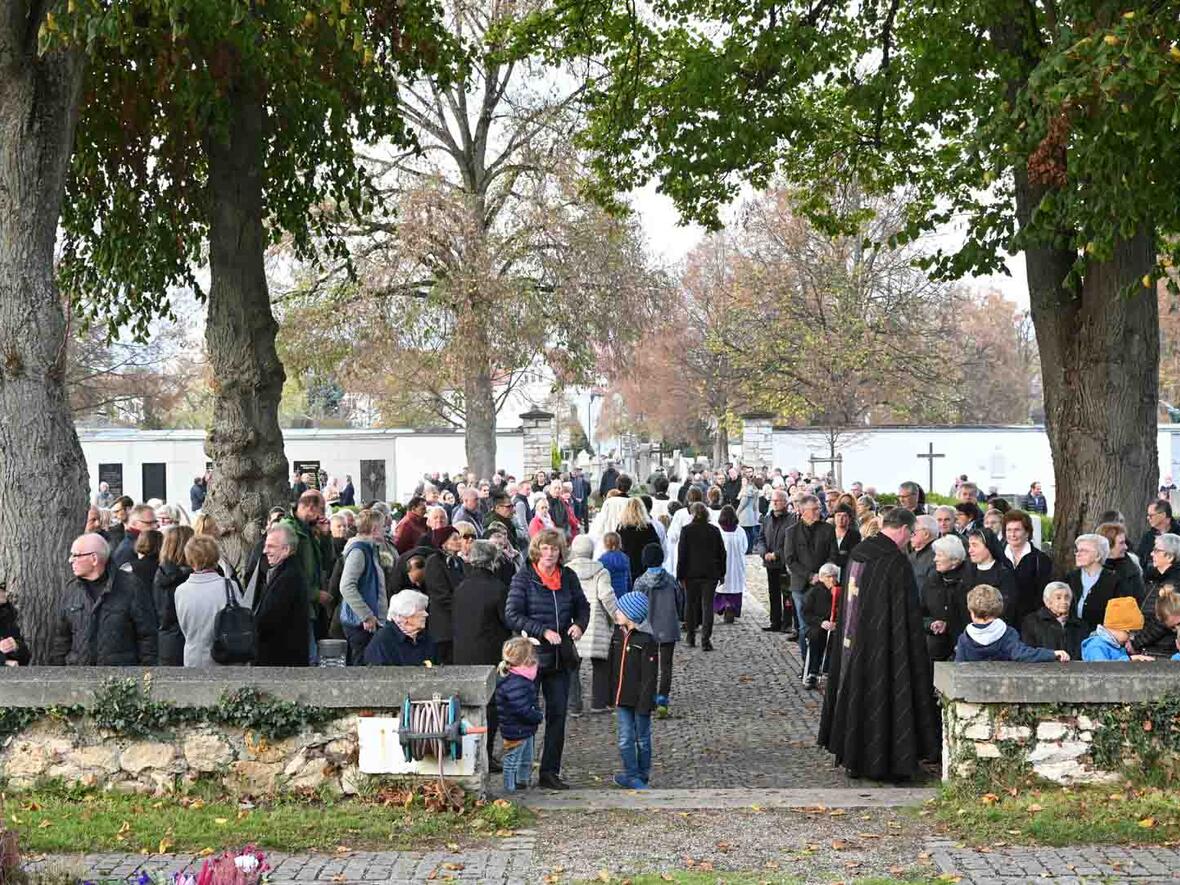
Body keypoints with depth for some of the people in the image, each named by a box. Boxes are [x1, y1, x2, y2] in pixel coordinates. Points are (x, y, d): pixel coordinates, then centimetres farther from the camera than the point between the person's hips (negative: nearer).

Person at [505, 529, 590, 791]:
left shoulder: (568, 577, 6)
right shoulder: (524, 578, -6)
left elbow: (582, 606, 17)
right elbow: (512, 616, -12)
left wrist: (579, 624, -5)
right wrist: (542, 631, -20)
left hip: (561, 656, 4)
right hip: (531, 653, -4)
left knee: (557, 714, 5)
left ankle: (550, 772, 12)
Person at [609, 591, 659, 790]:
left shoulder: (647, 640, -16)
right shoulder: (618, 635, 5)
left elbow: (650, 676, -16)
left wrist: (644, 703, -18)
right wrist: (611, 695, 13)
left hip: (639, 699, -5)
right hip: (622, 698, 5)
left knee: (642, 739, 9)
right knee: (625, 739, 4)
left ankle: (642, 776, 21)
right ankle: (631, 775, 12)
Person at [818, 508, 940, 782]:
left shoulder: (857, 554, 5)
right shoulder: (897, 562, -17)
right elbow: (907, 614, -16)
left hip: (852, 643, 7)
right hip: (884, 644, -7)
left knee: (855, 694, 14)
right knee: (883, 696, 2)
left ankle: (854, 758, 22)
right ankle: (884, 761, 7)